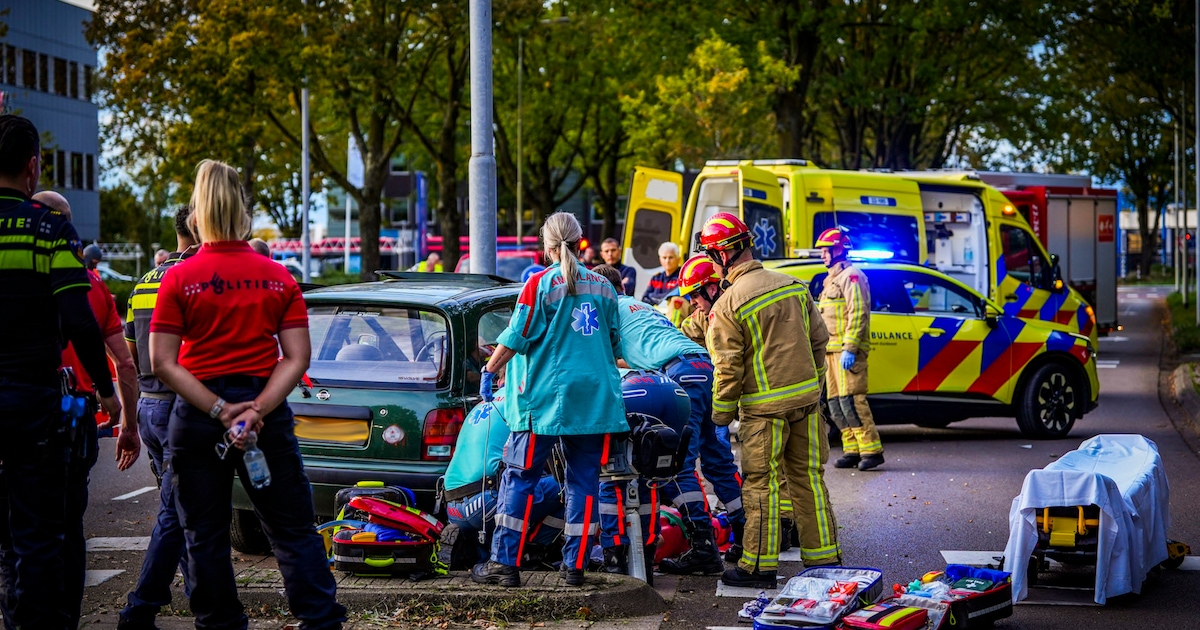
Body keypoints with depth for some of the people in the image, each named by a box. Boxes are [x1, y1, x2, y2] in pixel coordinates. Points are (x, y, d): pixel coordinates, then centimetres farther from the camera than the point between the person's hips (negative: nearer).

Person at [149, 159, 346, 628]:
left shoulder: (179, 279, -5)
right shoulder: (279, 278, 1)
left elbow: (162, 363, -10)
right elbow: (297, 358, -6)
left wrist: (219, 411, -13)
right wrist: (256, 411, -13)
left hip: (197, 415, -2)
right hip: (266, 412, 2)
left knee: (205, 535, 8)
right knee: (293, 529, 7)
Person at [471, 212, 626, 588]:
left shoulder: (541, 284, -6)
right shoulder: (603, 287, 9)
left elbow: (515, 338, -8)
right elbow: (615, 346, 18)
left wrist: (489, 372, 4)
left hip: (545, 396, -4)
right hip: (595, 398, 4)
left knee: (520, 478, 1)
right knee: (584, 480, 8)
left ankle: (505, 563, 0)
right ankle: (575, 564, 7)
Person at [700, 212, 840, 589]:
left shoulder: (728, 306, -13)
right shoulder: (794, 287, 5)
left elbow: (728, 368, -12)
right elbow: (819, 338, 13)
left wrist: (722, 413, -1)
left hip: (765, 408, -6)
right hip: (806, 400, 6)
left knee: (761, 485, 1)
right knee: (808, 478, 12)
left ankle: (759, 565, 6)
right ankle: (823, 558, 17)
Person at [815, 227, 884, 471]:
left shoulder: (850, 276, -8)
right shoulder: (831, 279, 23)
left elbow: (858, 314, -17)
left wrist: (849, 349, -23)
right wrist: (824, 348, 21)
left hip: (848, 350, -10)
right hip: (833, 350, 10)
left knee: (851, 400, -15)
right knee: (835, 404, 8)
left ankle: (871, 450, -14)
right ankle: (852, 451, 11)